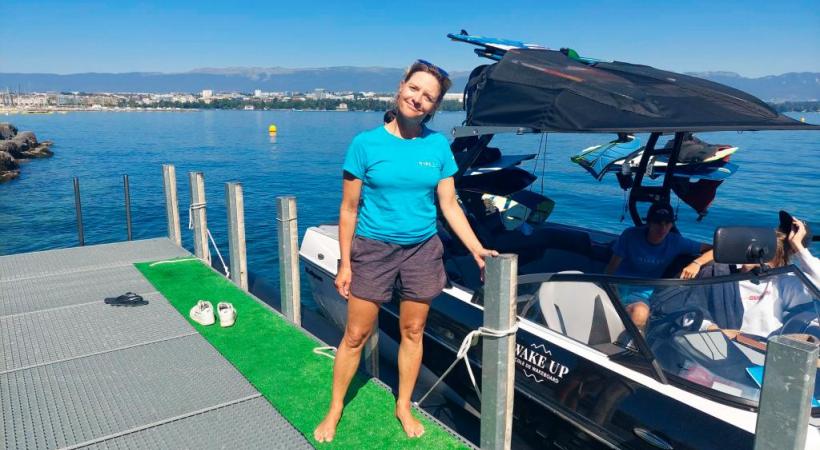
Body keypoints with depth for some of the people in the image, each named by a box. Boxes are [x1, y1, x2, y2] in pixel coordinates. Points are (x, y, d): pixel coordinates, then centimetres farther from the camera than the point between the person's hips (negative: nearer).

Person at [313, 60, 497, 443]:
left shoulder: (438, 145, -2)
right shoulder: (366, 143, -9)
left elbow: (449, 206, 1)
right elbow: (349, 208, -5)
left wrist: (477, 249, -8)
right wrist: (345, 263, -5)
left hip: (422, 250, 2)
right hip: (373, 250, -2)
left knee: (412, 332, 13)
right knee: (356, 334, 7)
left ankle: (403, 407, 33)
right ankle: (335, 409, 27)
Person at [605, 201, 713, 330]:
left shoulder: (675, 241, -2)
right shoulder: (630, 236, -8)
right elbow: (612, 266, -6)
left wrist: (697, 263, -22)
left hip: (653, 290, 3)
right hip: (628, 288, -3)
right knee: (640, 312, -34)